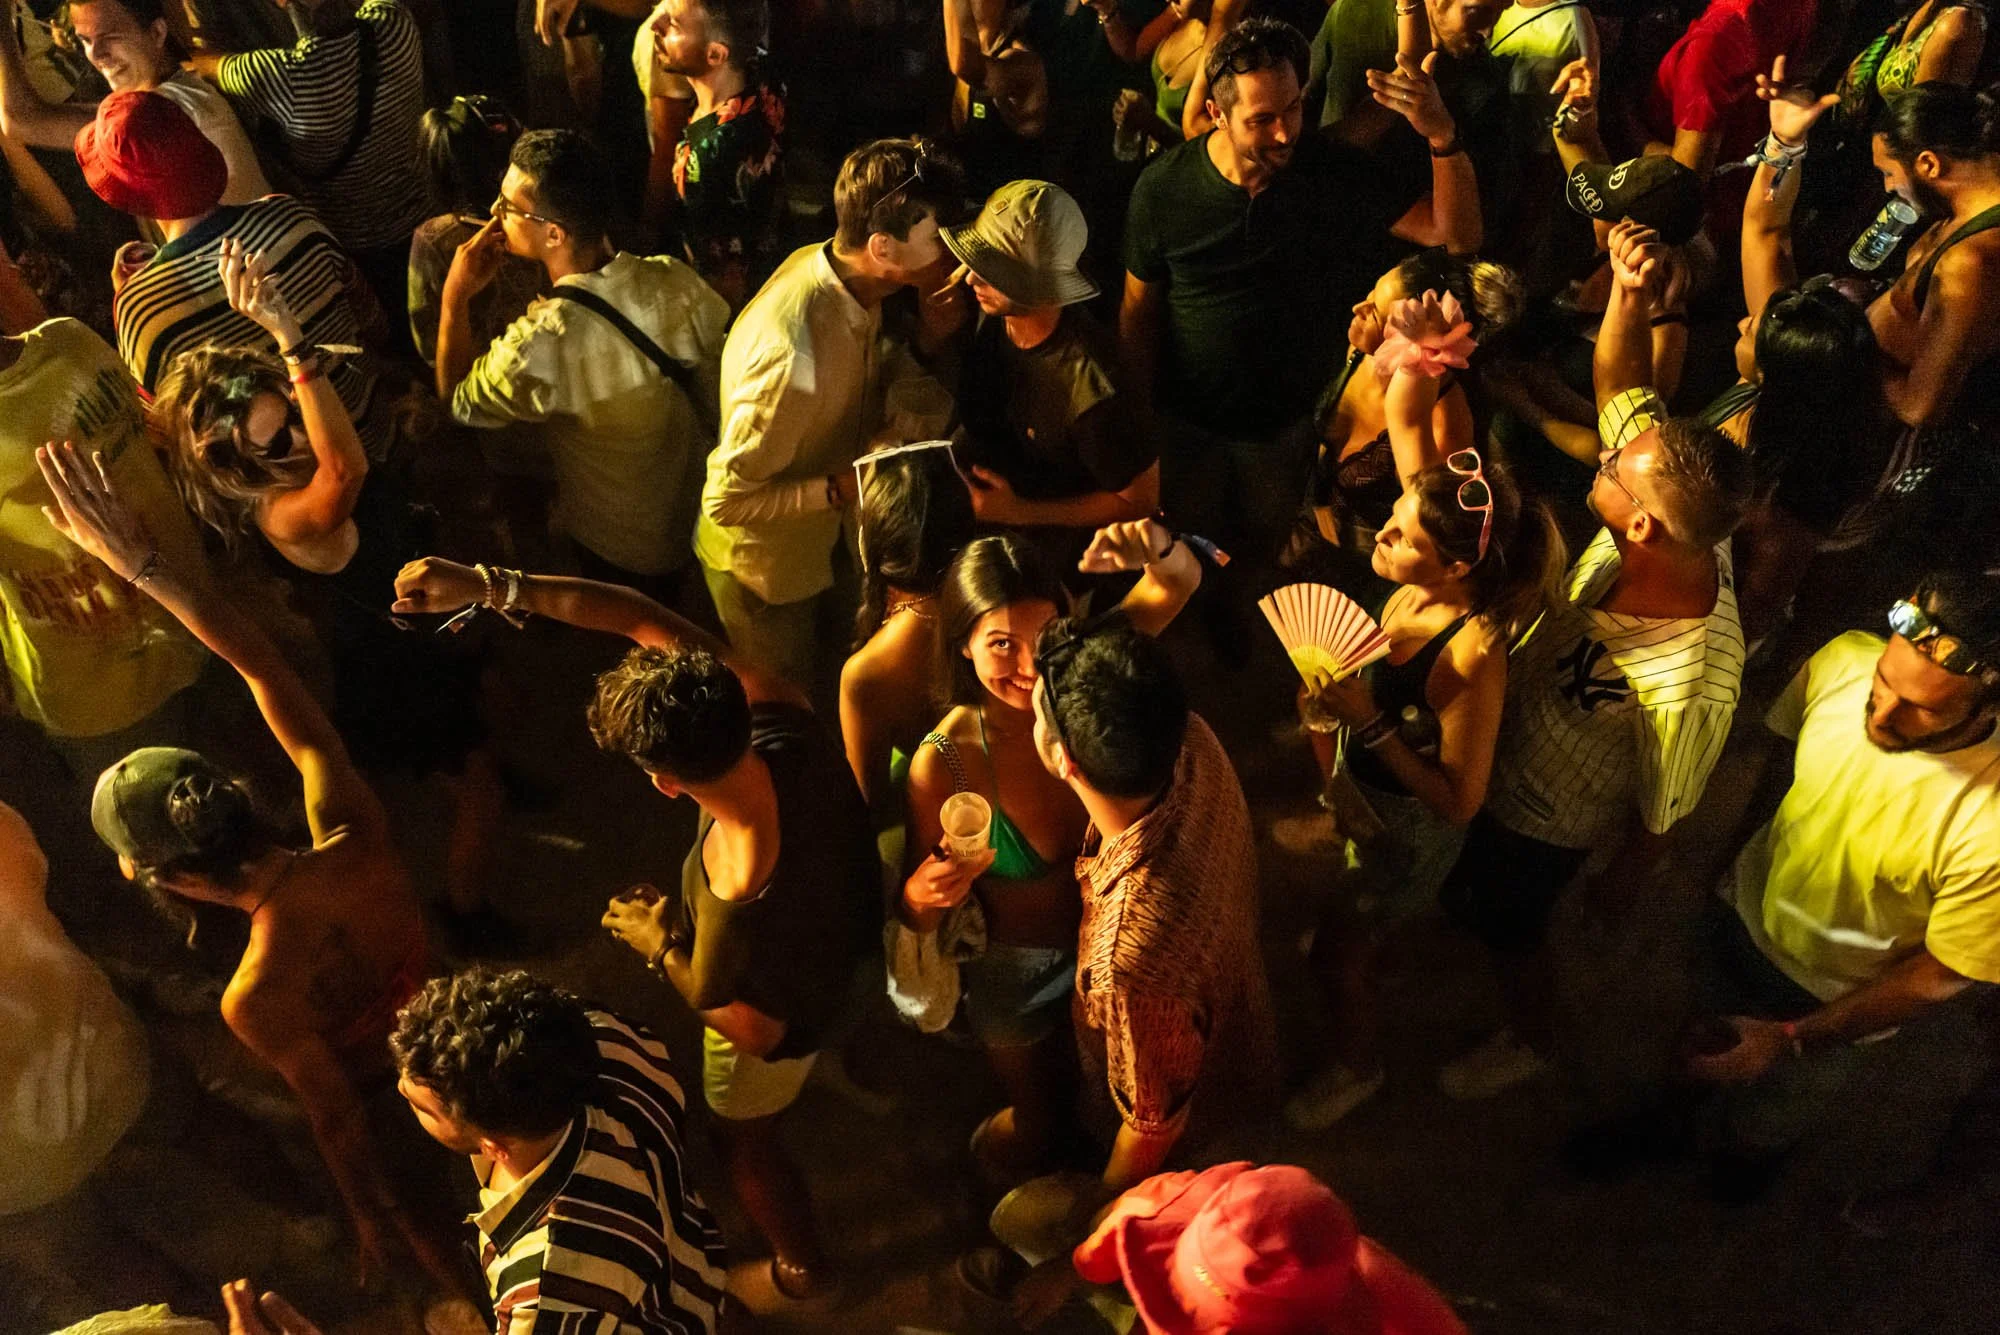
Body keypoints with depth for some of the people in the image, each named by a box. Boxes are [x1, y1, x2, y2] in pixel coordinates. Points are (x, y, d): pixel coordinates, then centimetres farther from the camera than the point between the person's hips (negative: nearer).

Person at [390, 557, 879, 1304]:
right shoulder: (776, 711, -34)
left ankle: (803, 1271, 57)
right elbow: (650, 623, -27)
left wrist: (661, 947, -15)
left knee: (743, 1137, 28)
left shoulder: (735, 898, -48)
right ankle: (790, 1094, 77)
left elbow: (753, 1030, -28)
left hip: (777, 1017, -5)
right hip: (836, 934, 5)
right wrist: (494, 586, -31)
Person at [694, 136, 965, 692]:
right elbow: (727, 499, -32)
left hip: (819, 544, 7)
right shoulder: (792, 357, -42)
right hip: (764, 571, -7)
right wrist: (842, 488, -32)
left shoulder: (832, 266, -15)